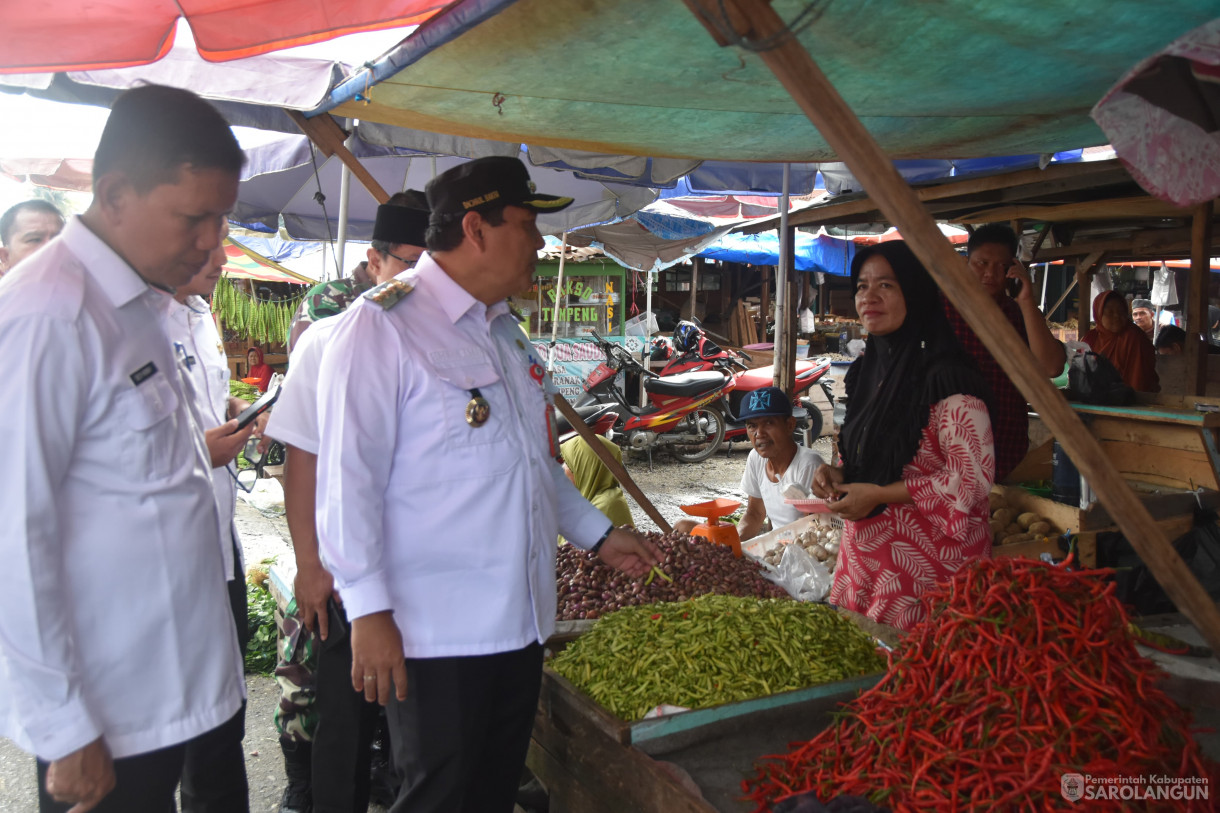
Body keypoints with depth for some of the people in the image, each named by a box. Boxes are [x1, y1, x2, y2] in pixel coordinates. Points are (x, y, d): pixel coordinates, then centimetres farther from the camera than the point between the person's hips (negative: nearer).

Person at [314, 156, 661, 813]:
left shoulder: (504, 330, 14)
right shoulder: (381, 325, -12)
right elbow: (348, 477, -16)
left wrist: (597, 535, 21)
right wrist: (369, 612, -18)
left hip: (521, 620, 8)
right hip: (435, 633, -8)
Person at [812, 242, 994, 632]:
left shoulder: (945, 378, -16)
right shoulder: (870, 369, 10)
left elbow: (974, 477, -19)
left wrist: (878, 495, -18)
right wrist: (842, 476, 1)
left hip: (927, 557, -8)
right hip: (866, 550, 8)